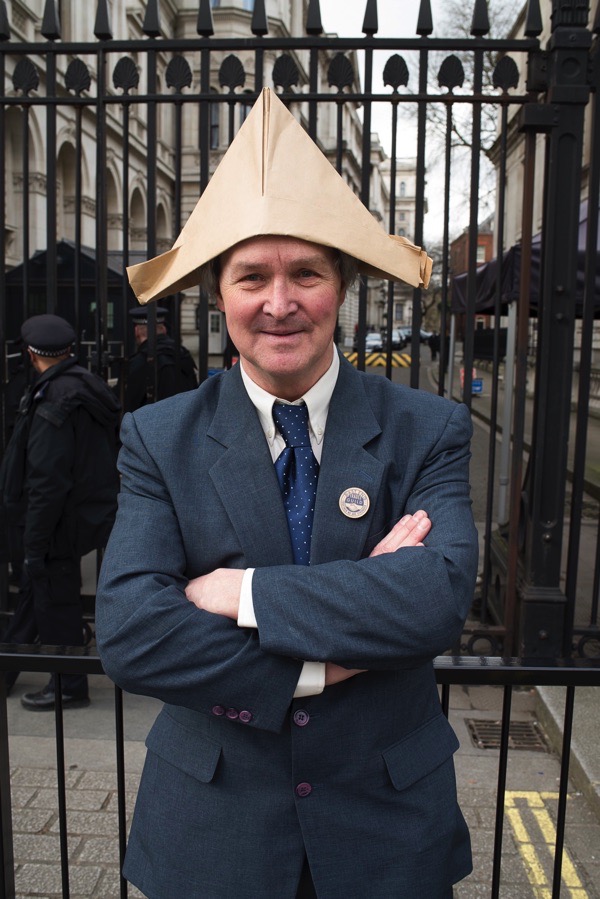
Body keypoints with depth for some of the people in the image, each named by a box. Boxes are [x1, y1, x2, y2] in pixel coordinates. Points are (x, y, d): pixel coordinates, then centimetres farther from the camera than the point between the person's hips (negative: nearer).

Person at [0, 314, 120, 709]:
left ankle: (70, 687, 23)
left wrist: (34, 544, -17)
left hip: (59, 526, -10)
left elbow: (46, 484, -25)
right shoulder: (88, 387, 4)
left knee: (55, 605, 6)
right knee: (34, 595, 22)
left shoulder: (53, 405, -25)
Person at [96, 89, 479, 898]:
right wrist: (320, 667, -22)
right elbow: (127, 634, -19)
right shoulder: (159, 440, -9)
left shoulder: (428, 431, -9)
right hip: (210, 830, 0)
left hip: (387, 827, 1)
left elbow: (440, 598, -24)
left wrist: (242, 593, -22)